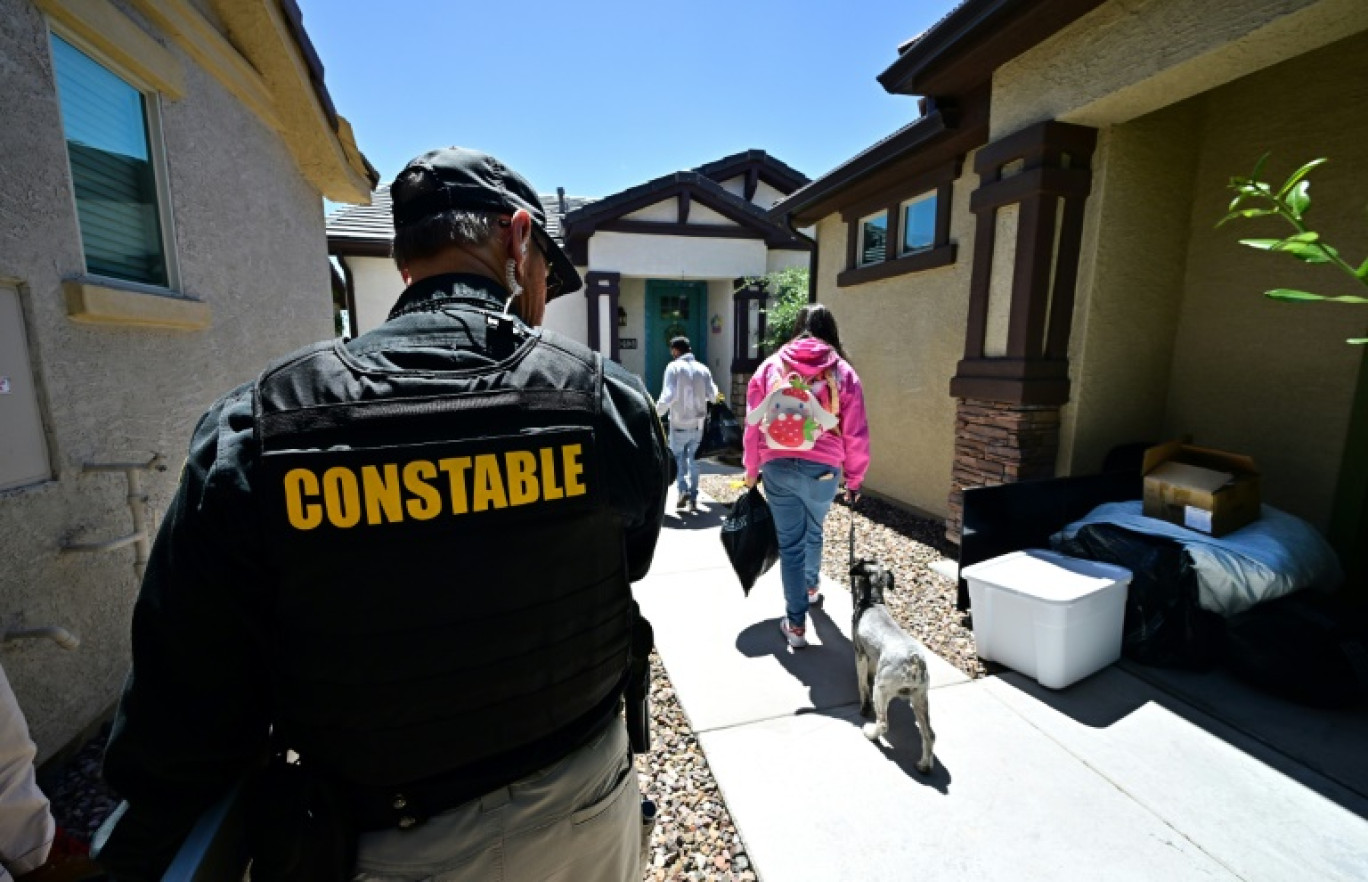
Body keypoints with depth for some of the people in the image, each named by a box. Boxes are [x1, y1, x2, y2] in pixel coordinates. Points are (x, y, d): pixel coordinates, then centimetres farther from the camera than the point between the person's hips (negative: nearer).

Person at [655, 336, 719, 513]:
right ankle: (693, 497, 16)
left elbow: (668, 395, -19)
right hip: (698, 424, 4)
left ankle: (683, 490, -3)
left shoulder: (674, 367, -9)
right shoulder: (703, 369, 3)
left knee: (677, 457, 14)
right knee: (692, 459, 16)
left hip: (679, 424, -4)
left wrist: (656, 412, -9)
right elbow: (712, 394, 2)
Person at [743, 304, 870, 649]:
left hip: (777, 466, 0)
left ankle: (796, 624, 15)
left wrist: (751, 469, 14)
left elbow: (752, 423, 4)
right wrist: (855, 477, 12)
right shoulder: (843, 372, 2)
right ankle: (812, 585, 52)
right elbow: (856, 433, 1)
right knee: (813, 531, 27)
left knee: (790, 542, 9)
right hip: (822, 469, 1)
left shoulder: (771, 366, 4)